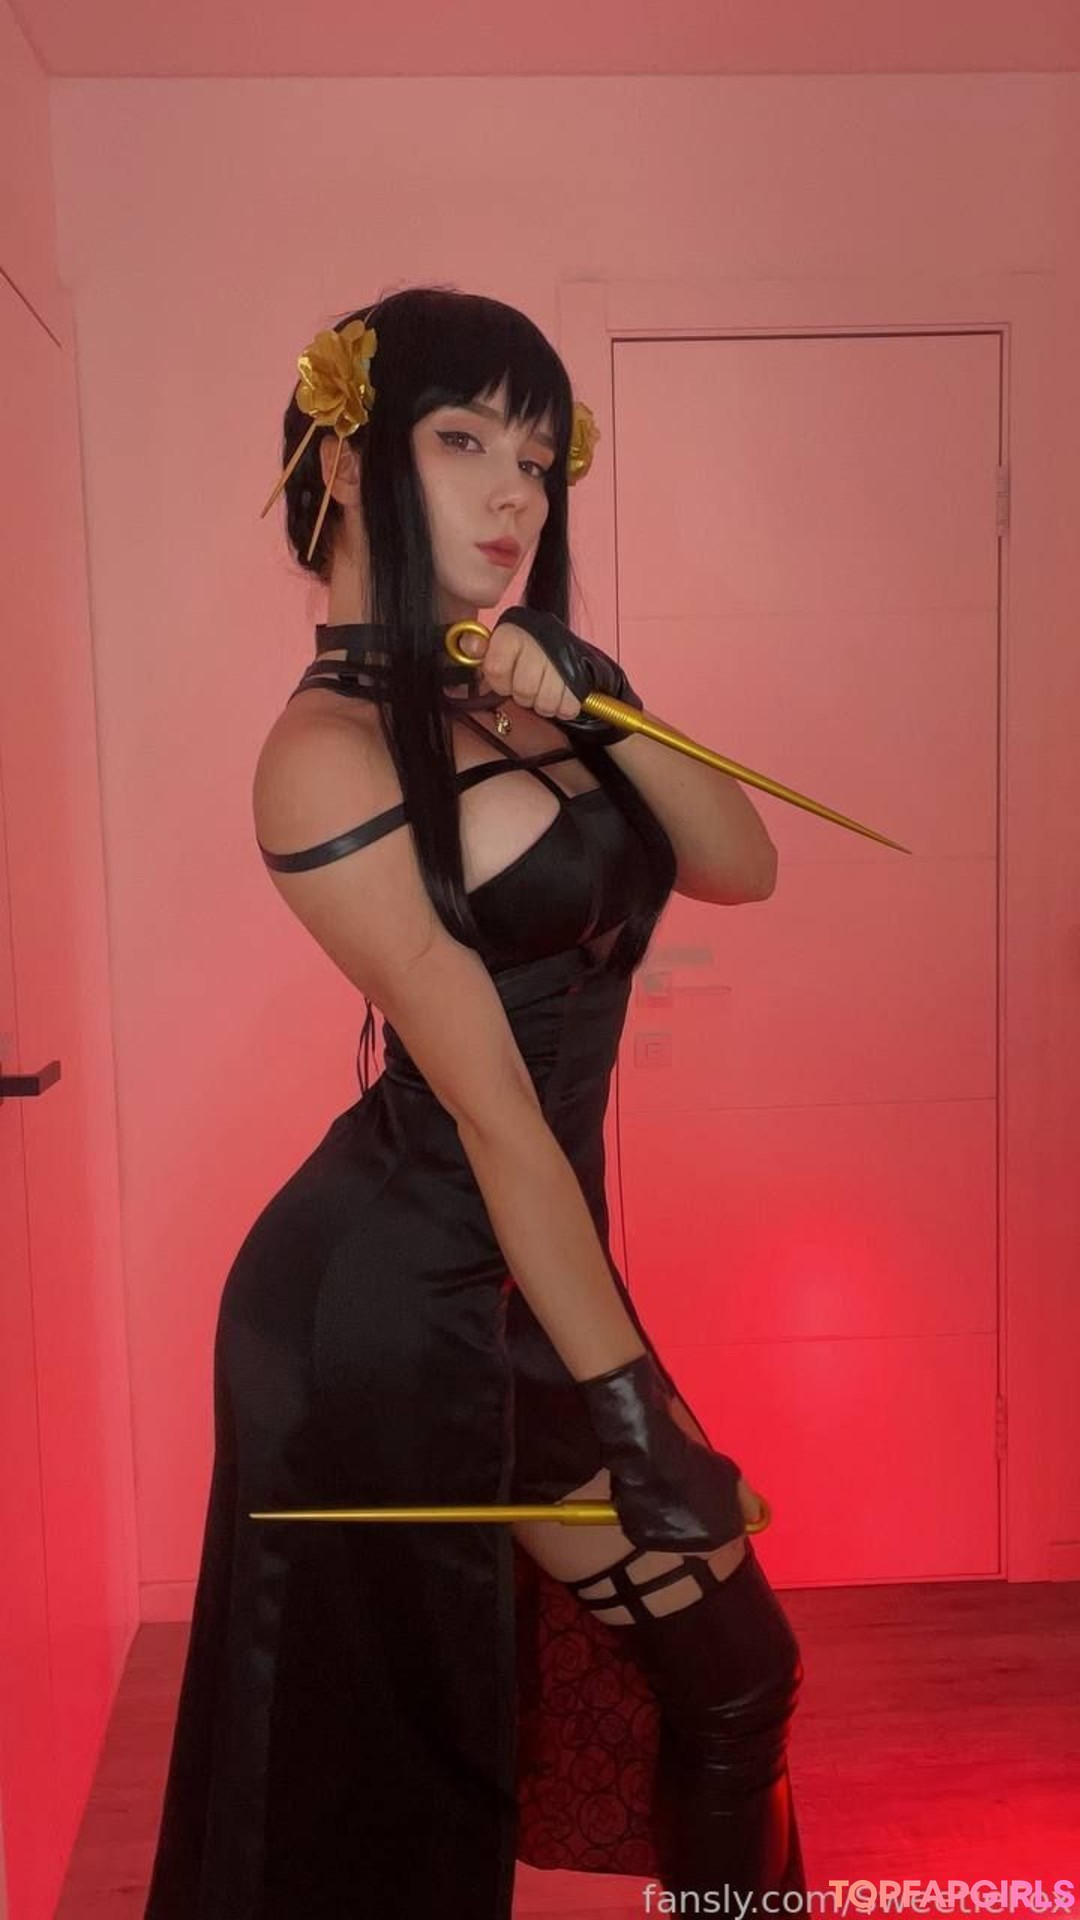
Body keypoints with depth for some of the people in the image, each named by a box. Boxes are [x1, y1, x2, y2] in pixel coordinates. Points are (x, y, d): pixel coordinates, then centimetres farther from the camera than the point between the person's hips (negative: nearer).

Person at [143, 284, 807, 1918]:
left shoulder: (537, 671, 4)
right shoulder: (330, 751, -19)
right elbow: (493, 1108, -22)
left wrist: (582, 708, -16)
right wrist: (631, 1410, -17)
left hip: (507, 1266, 8)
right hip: (421, 1291, -7)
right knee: (730, 1673, 8)